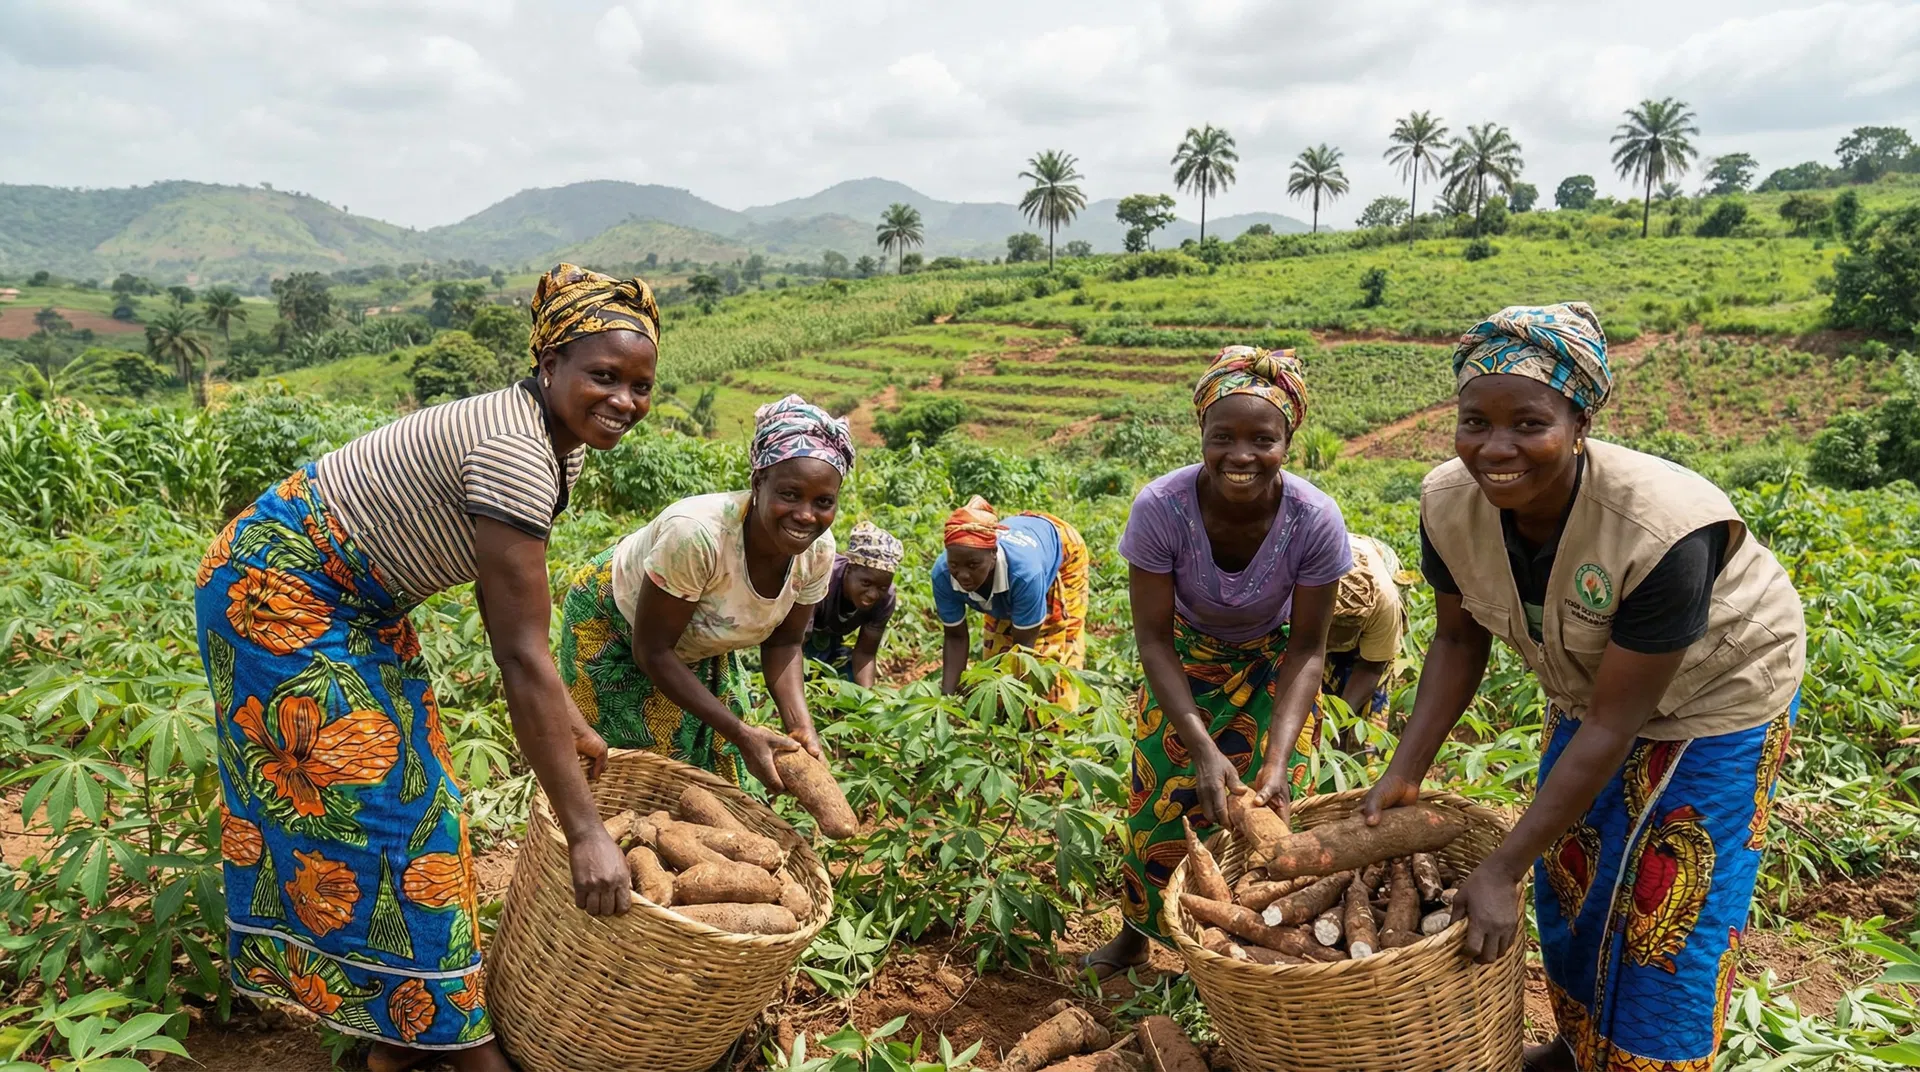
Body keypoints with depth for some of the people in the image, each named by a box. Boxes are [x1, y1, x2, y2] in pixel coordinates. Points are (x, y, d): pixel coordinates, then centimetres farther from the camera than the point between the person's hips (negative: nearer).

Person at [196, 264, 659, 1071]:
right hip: (277, 593, -9)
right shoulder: (516, 454, -32)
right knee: (371, 802, -4)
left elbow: (504, 600, 7)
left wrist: (566, 722, 7)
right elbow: (522, 655, -34)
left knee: (401, 788, 12)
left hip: (352, 601, 10)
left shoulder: (560, 443, -2)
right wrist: (585, 834, -31)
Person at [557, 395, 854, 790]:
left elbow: (782, 643, -8)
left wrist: (800, 726, -24)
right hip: (612, 627, -5)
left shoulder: (817, 550, -23)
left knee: (712, 766, 12)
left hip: (699, 646, 5)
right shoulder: (697, 534, -42)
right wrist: (741, 734, -34)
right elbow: (652, 651, -32)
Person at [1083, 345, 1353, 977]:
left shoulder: (1315, 520, -32)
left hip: (1273, 663, 0)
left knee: (1265, 812, -3)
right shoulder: (1160, 508, -33)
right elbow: (1154, 637, -24)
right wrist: (1202, 748, -33)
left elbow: (1306, 651, -20)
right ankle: (1138, 932, 32)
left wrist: (1277, 761, -31)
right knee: (1157, 798, 5)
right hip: (1186, 657, 0)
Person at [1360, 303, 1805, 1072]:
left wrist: (1500, 872, -29)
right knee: (1567, 879, 17)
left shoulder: (1661, 531, -39)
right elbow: (1458, 640, -7)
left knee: (1664, 912, 3)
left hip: (1717, 697, -5)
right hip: (1590, 688, 5)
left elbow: (1612, 726, -32)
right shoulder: (1450, 503, -24)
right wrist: (1404, 774, -15)